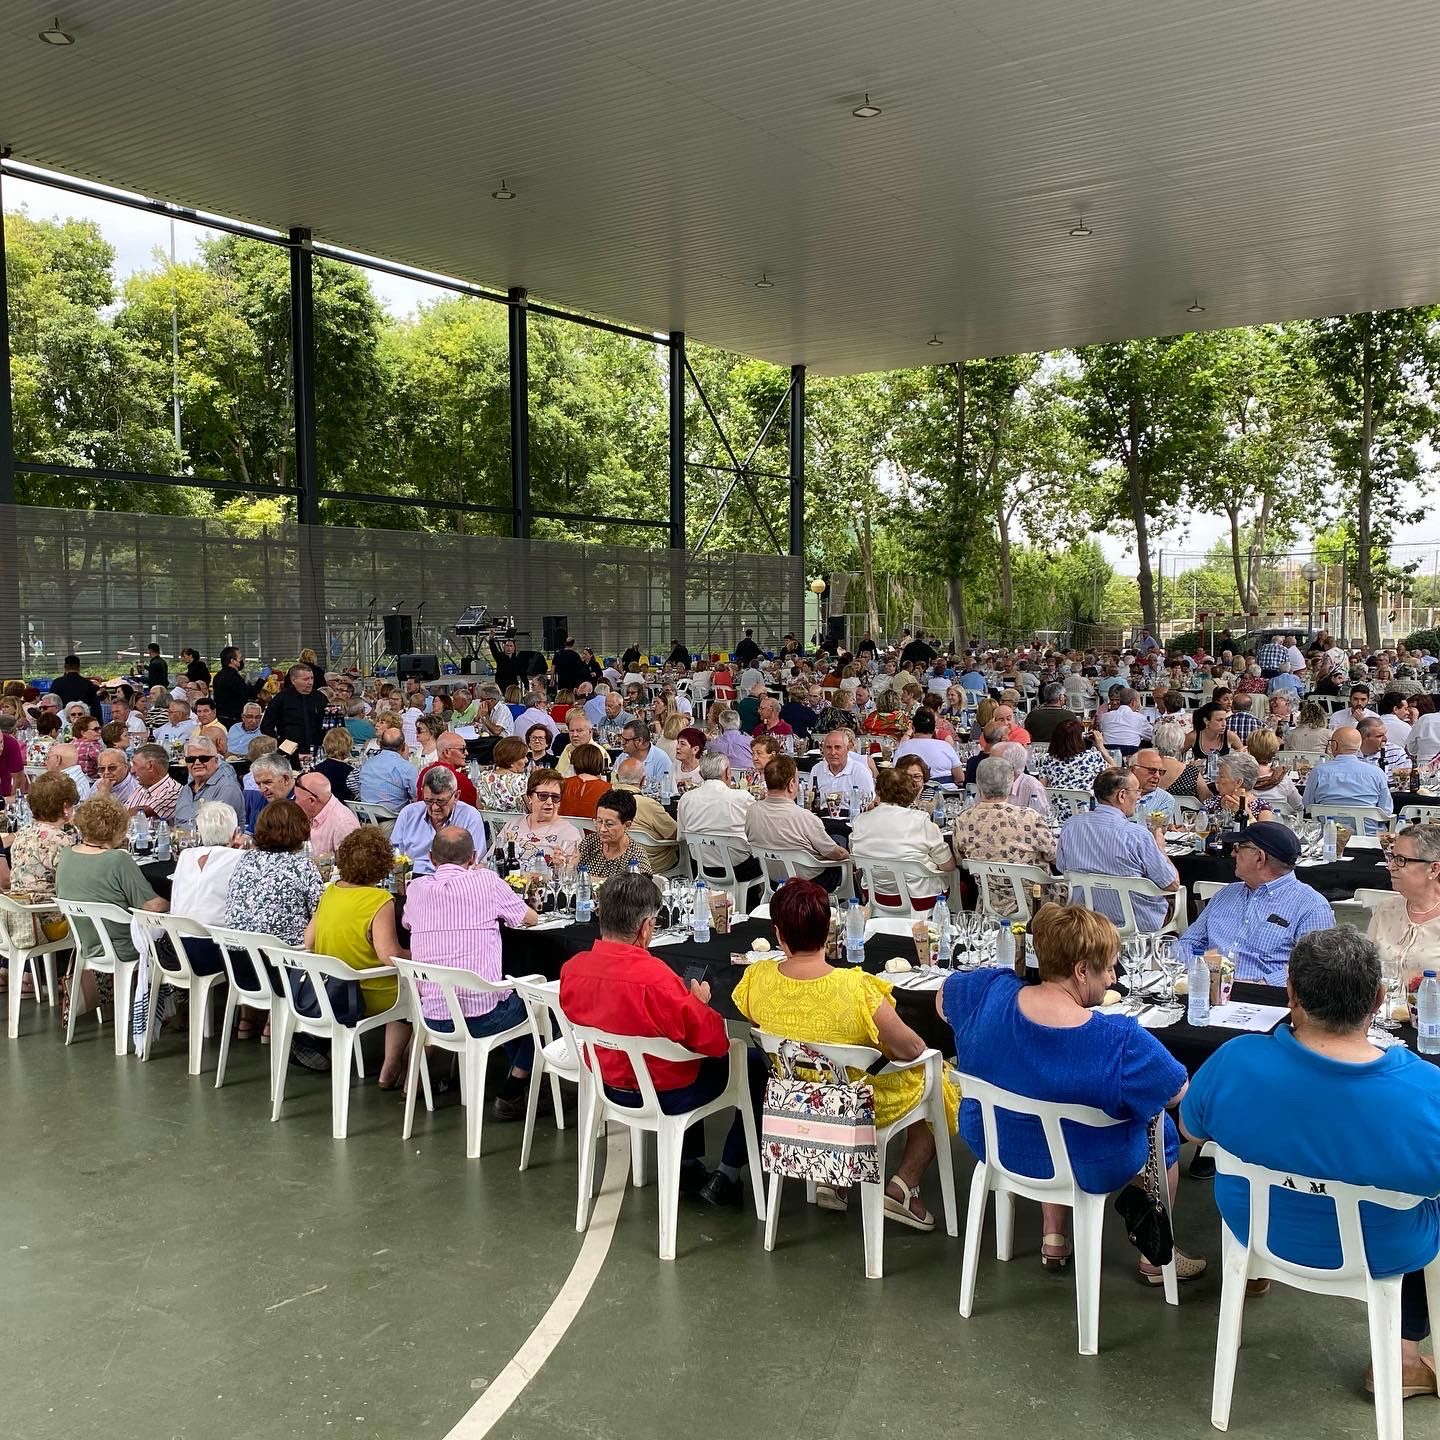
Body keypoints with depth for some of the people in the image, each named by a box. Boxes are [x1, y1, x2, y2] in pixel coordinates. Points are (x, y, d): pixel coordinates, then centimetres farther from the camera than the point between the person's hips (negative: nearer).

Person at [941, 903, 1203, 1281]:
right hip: (1086, 1170, -4)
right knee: (1161, 1129, 25)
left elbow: (943, 1000, 0)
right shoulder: (1121, 1041, -34)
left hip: (993, 1147, 4)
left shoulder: (989, 992, -22)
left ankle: (1054, 1239, 41)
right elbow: (1178, 1091, -17)